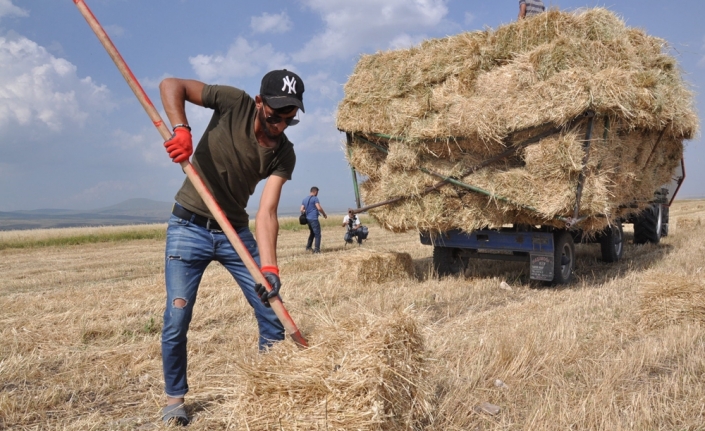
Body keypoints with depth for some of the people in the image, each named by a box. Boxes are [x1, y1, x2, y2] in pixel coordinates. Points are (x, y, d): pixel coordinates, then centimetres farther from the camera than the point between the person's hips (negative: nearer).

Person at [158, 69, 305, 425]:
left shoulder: (283, 154, -11)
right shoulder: (234, 104, -15)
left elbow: (267, 213, -19)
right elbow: (171, 85, -13)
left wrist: (269, 267, -33)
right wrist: (181, 129, -32)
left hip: (236, 232, 3)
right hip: (189, 228, -2)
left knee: (271, 312, 1)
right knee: (176, 321, -2)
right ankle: (174, 398, 21)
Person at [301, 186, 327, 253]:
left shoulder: (304, 199, 14)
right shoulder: (315, 198, -8)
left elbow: (302, 210, 10)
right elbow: (319, 208, -16)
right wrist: (324, 214, -2)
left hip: (308, 218, 8)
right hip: (314, 218, -8)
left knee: (312, 233, 22)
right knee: (317, 234, -3)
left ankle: (308, 247, 24)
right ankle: (317, 249, -7)